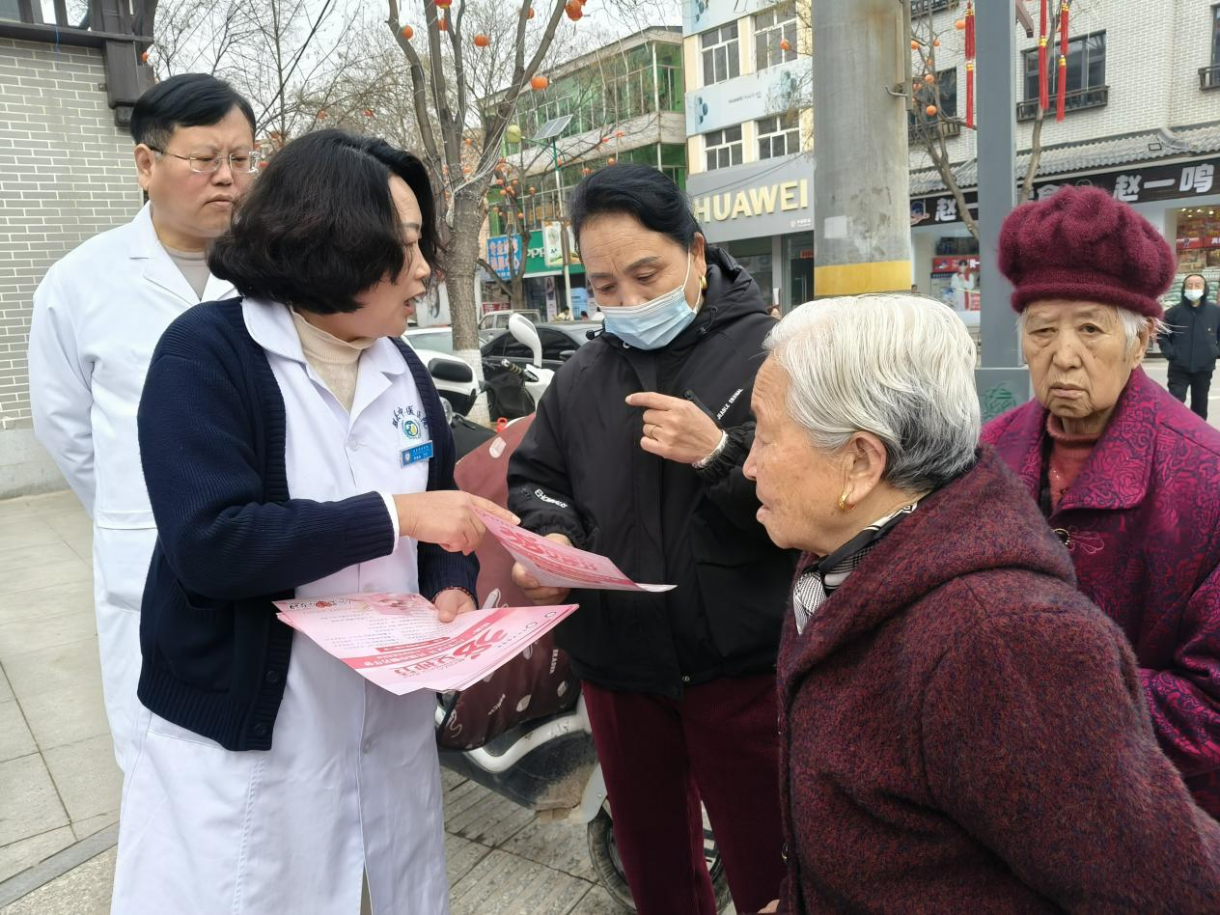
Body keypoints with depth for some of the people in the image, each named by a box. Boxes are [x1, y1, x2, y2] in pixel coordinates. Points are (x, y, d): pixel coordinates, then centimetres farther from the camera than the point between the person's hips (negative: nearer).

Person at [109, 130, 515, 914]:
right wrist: (394, 517, -24)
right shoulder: (206, 352, -14)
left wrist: (453, 588, -11)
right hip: (240, 731, -5)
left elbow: (440, 501, 10)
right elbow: (208, 542, -25)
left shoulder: (401, 367, 5)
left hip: (391, 712, 6)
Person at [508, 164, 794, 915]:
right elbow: (532, 481, 14)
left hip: (743, 668, -4)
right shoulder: (583, 377, 7)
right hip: (618, 670, 5)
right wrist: (547, 540, -6)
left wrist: (719, 454, -25)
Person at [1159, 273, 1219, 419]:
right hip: (1179, 368, -2)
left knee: (1200, 405, 13)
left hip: (1204, 368, 2)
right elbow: (1161, 333, 6)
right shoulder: (1174, 312, -5)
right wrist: (1169, 352, -4)